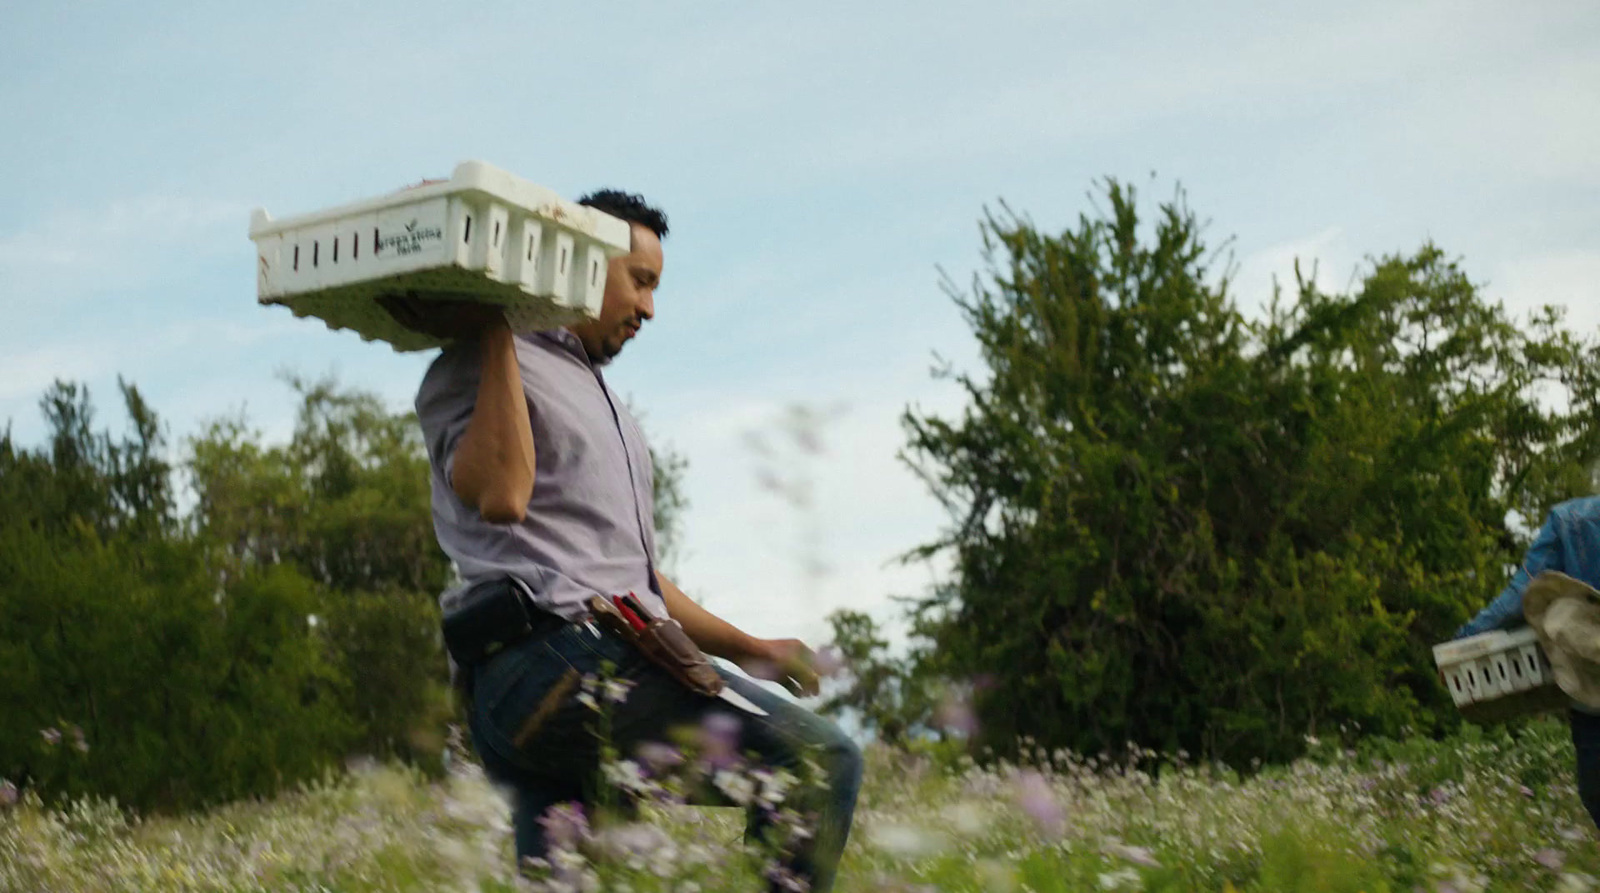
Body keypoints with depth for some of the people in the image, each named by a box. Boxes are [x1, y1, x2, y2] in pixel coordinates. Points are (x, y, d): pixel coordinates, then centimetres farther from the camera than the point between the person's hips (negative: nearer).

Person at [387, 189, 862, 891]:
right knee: (823, 760, -12)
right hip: (550, 658, -10)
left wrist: (744, 648, 27)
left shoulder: (601, 402, 31)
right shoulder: (479, 372, 2)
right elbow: (499, 496, -20)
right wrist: (494, 334, -12)